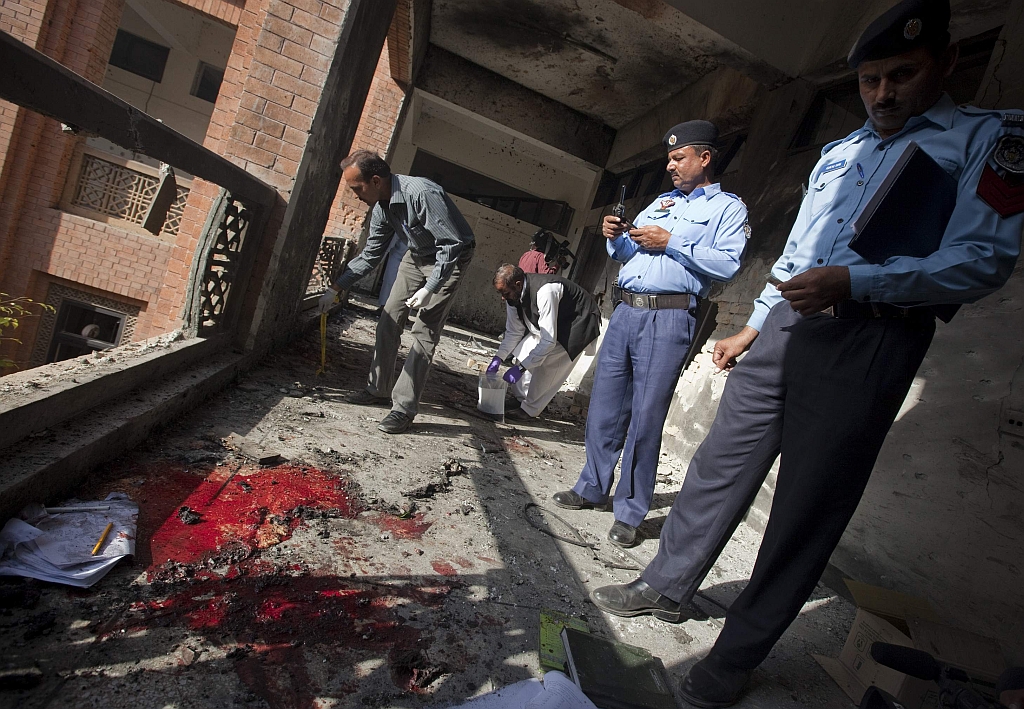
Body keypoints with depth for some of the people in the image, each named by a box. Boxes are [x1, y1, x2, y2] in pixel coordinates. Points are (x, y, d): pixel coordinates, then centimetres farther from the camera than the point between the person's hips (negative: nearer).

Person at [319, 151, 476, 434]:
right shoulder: (382, 207, -4)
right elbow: (370, 254, 7)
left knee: (423, 331, -13)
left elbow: (451, 244, -29)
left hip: (450, 259, -8)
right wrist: (336, 289, 5)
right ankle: (379, 389, 18)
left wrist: (429, 288, -32)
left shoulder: (423, 193, -31)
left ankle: (404, 408, -10)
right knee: (389, 319, 5)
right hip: (416, 257, 8)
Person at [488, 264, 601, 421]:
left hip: (577, 324, -8)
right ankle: (521, 399, 16)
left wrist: (521, 368, -35)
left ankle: (529, 410, -6)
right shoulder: (513, 295, -13)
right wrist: (498, 358, -12)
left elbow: (548, 341, -37)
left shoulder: (545, 292, -39)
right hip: (550, 324, 8)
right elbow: (513, 332, -2)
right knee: (522, 353, 1)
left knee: (547, 363, -20)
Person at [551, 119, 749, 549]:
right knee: (604, 407, 8)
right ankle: (592, 489, 23)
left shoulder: (728, 208, 6)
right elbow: (626, 253, 23)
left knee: (645, 419, -4)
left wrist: (672, 243, -12)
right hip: (624, 312, 6)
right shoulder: (661, 202, 24)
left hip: (668, 319, -6)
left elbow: (728, 264, -10)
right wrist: (616, 237, 2)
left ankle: (629, 513, 8)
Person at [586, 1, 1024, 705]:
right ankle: (666, 588, 24)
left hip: (869, 343, -6)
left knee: (809, 507, -1)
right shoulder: (840, 150, 22)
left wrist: (852, 282, -20)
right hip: (787, 327, 6)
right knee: (719, 464, 8)